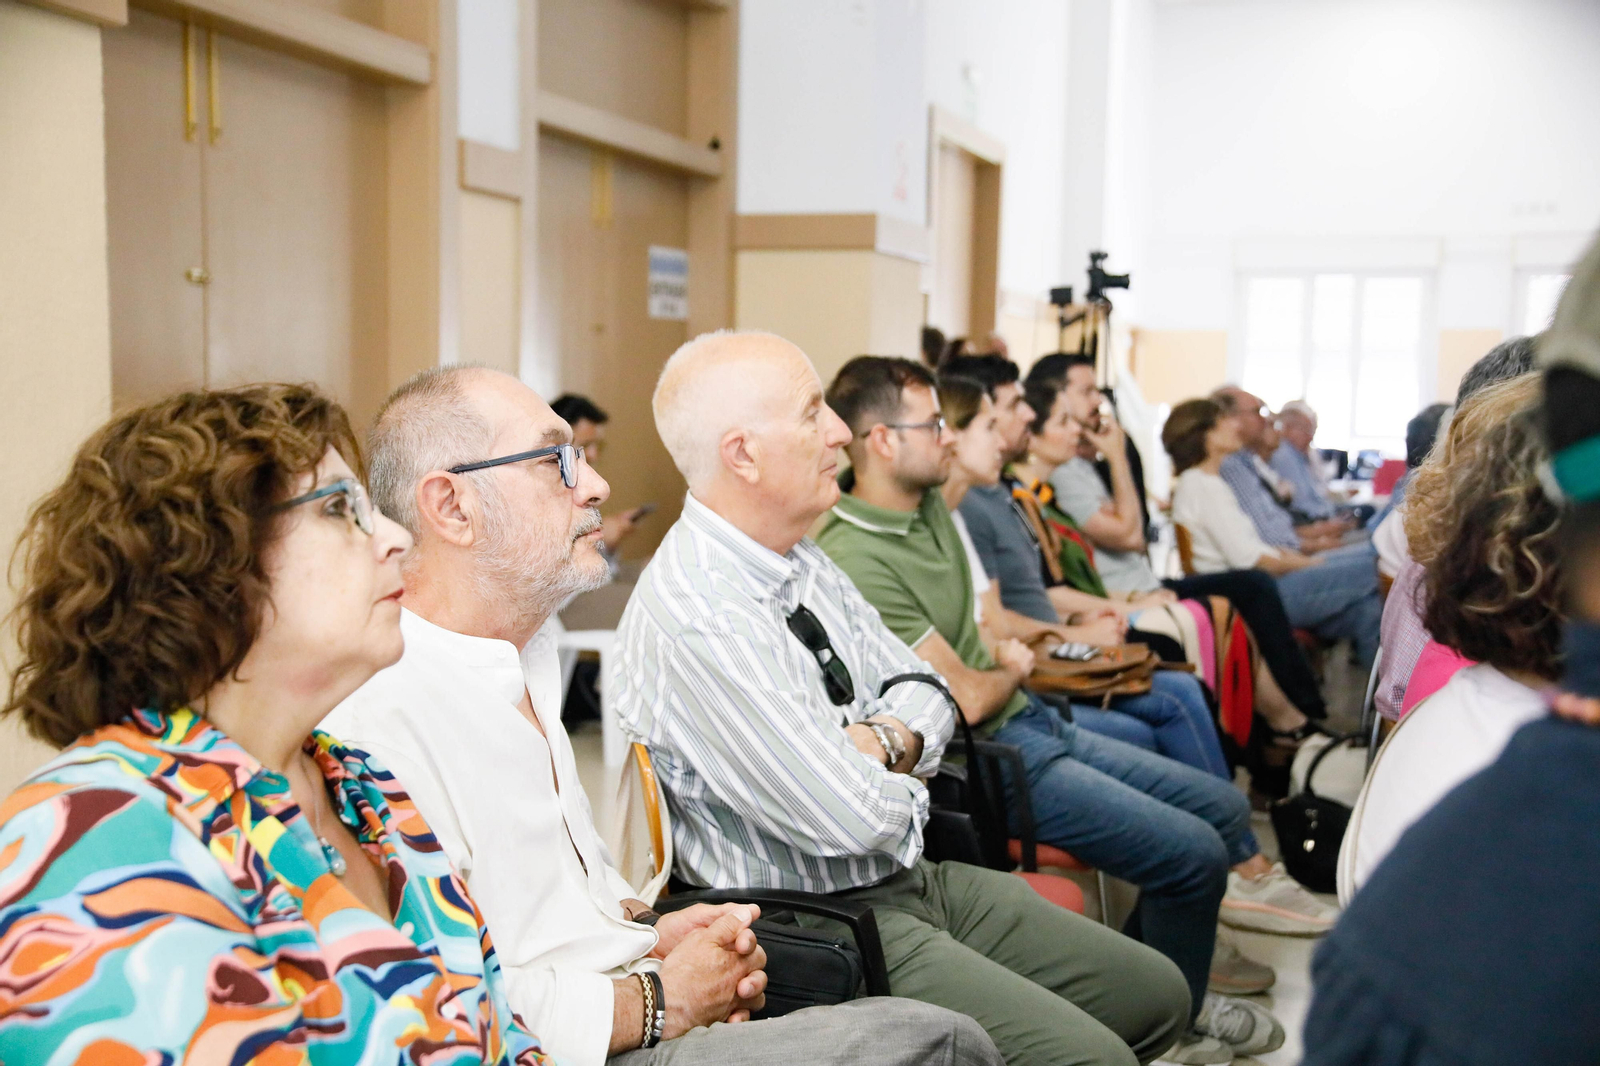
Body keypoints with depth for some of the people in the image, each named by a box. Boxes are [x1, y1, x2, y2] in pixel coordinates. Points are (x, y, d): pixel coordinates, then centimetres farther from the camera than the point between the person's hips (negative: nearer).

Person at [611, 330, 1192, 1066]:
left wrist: (883, 740, -10)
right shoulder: (692, 623, -24)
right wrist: (902, 782, -2)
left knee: (1157, 995, 9)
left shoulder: (802, 561, 7)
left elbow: (924, 693, 13)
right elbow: (851, 818, -25)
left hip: (913, 879, 9)